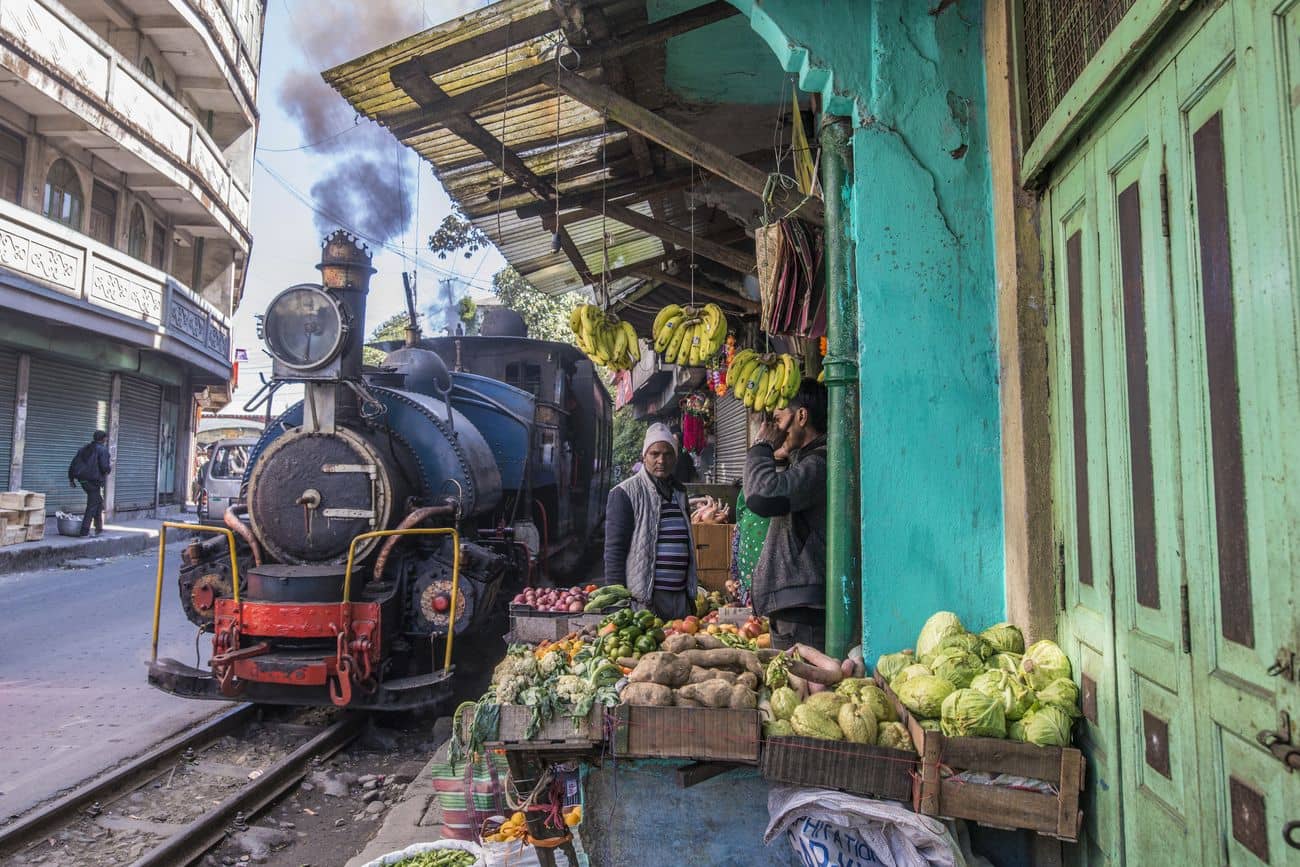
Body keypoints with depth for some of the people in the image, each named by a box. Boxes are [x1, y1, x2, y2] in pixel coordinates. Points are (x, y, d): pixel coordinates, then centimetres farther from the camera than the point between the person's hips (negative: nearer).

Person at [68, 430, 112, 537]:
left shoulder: (84, 449, 15)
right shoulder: (102, 450, -8)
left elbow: (73, 464, 13)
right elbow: (104, 467, -17)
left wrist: (71, 478, 20)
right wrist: (110, 467, 6)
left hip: (83, 480, 8)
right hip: (95, 481, -8)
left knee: (99, 502, 21)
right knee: (92, 506, -2)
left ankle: (99, 528, 24)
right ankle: (85, 531, -3)